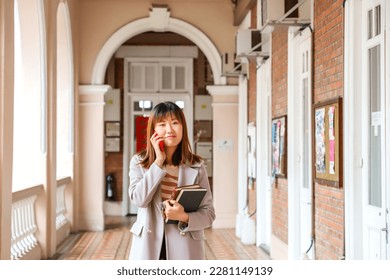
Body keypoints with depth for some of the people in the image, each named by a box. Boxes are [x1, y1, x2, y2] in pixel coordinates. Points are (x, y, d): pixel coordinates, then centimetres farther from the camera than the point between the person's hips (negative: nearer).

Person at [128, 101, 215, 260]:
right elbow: (138, 198, -12)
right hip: (149, 248, 0)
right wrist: (159, 161, -10)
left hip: (184, 250, 0)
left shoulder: (196, 166, 3)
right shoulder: (139, 162, 5)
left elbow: (209, 213, 1)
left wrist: (184, 217, -19)